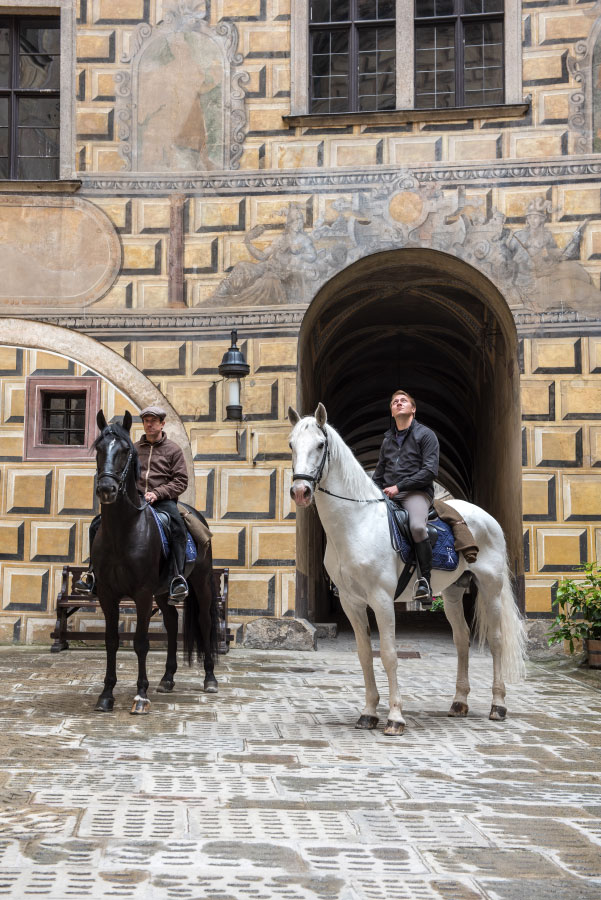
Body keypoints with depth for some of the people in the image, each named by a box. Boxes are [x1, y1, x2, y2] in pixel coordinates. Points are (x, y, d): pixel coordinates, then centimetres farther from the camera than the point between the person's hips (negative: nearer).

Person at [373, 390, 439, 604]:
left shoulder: (425, 434, 4)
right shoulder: (388, 440, 23)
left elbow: (430, 470, -7)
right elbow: (379, 472, 27)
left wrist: (399, 486, -14)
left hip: (416, 492, -6)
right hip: (387, 495, 6)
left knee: (417, 527, -35)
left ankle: (424, 580, -22)